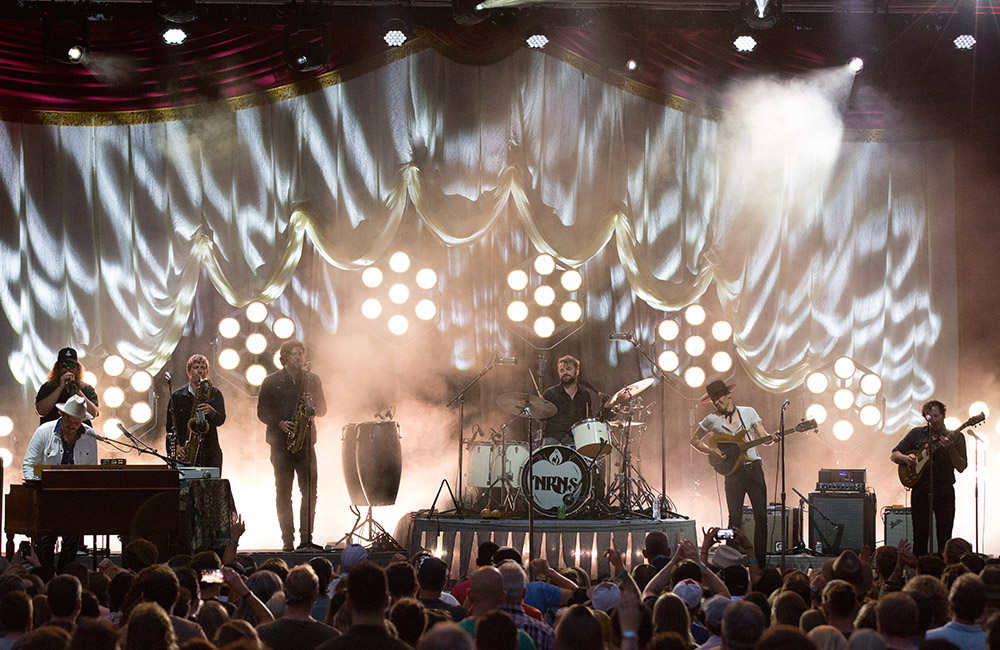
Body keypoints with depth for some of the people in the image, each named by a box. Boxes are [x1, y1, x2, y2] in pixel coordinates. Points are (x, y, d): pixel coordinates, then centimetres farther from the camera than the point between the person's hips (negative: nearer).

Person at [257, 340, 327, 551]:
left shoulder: (312, 380, 12)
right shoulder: (272, 382, 5)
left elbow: (322, 410, 12)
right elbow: (262, 411, 3)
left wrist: (312, 408, -10)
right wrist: (279, 423, -13)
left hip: (306, 441, 2)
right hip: (281, 443, -2)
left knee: (310, 492, -5)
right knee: (283, 492, -1)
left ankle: (306, 539, -1)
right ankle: (287, 540, 2)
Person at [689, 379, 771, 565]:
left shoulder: (749, 412, 7)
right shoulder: (712, 420, 4)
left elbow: (764, 437, 5)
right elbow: (694, 440, 13)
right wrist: (711, 451, -4)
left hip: (754, 468, 1)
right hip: (733, 472, -1)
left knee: (761, 517, -2)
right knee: (735, 520, -2)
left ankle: (760, 562, 5)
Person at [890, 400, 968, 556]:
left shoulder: (955, 438, 4)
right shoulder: (917, 434, 8)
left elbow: (961, 467, -4)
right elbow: (893, 455, 9)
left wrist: (951, 449, -21)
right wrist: (906, 458, -12)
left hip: (944, 492, -1)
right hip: (921, 490, 1)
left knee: (944, 538, 0)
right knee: (920, 538, 2)